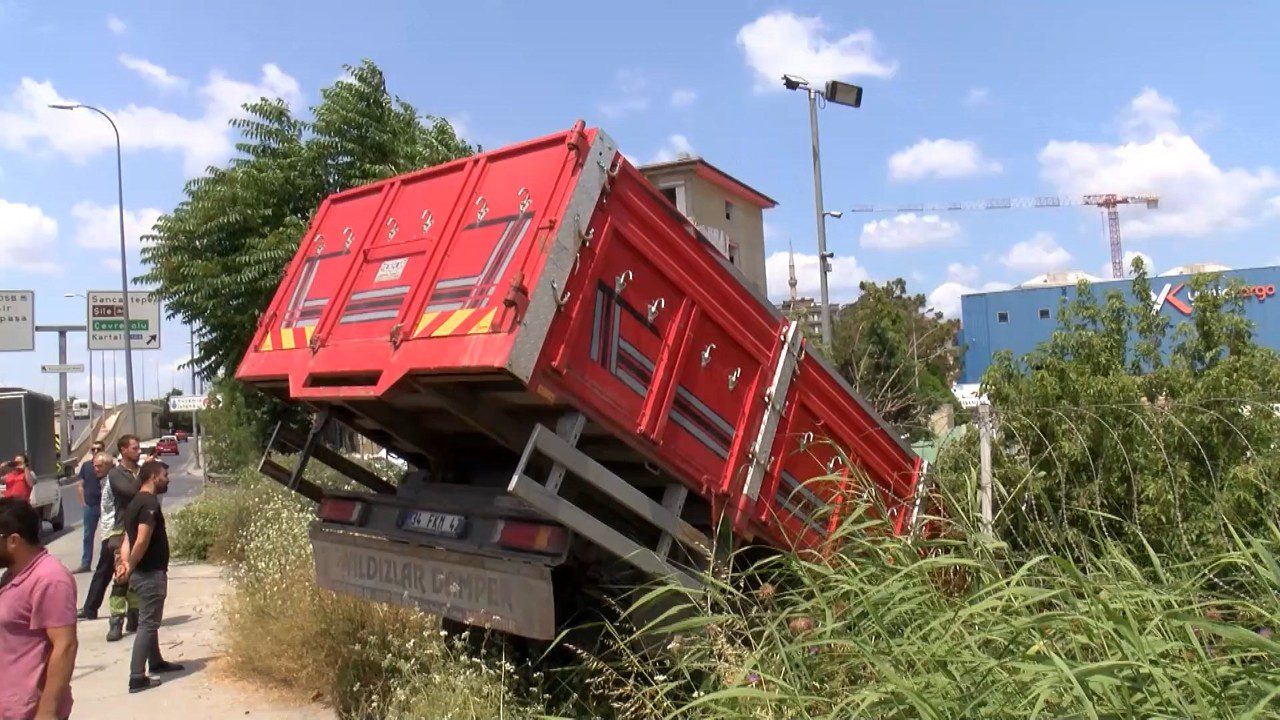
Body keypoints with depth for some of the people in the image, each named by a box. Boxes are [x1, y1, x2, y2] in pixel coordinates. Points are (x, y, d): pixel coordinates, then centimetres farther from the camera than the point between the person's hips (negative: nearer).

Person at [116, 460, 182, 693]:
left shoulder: (135, 503, 15)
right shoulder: (150, 504, -17)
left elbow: (128, 538, 9)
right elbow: (142, 540, -26)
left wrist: (125, 564, -5)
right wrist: (130, 567, -15)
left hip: (143, 572, 10)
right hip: (151, 572, -10)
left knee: (150, 620, 22)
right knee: (148, 623, -6)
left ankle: (155, 661, 37)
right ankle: (137, 678, -5)